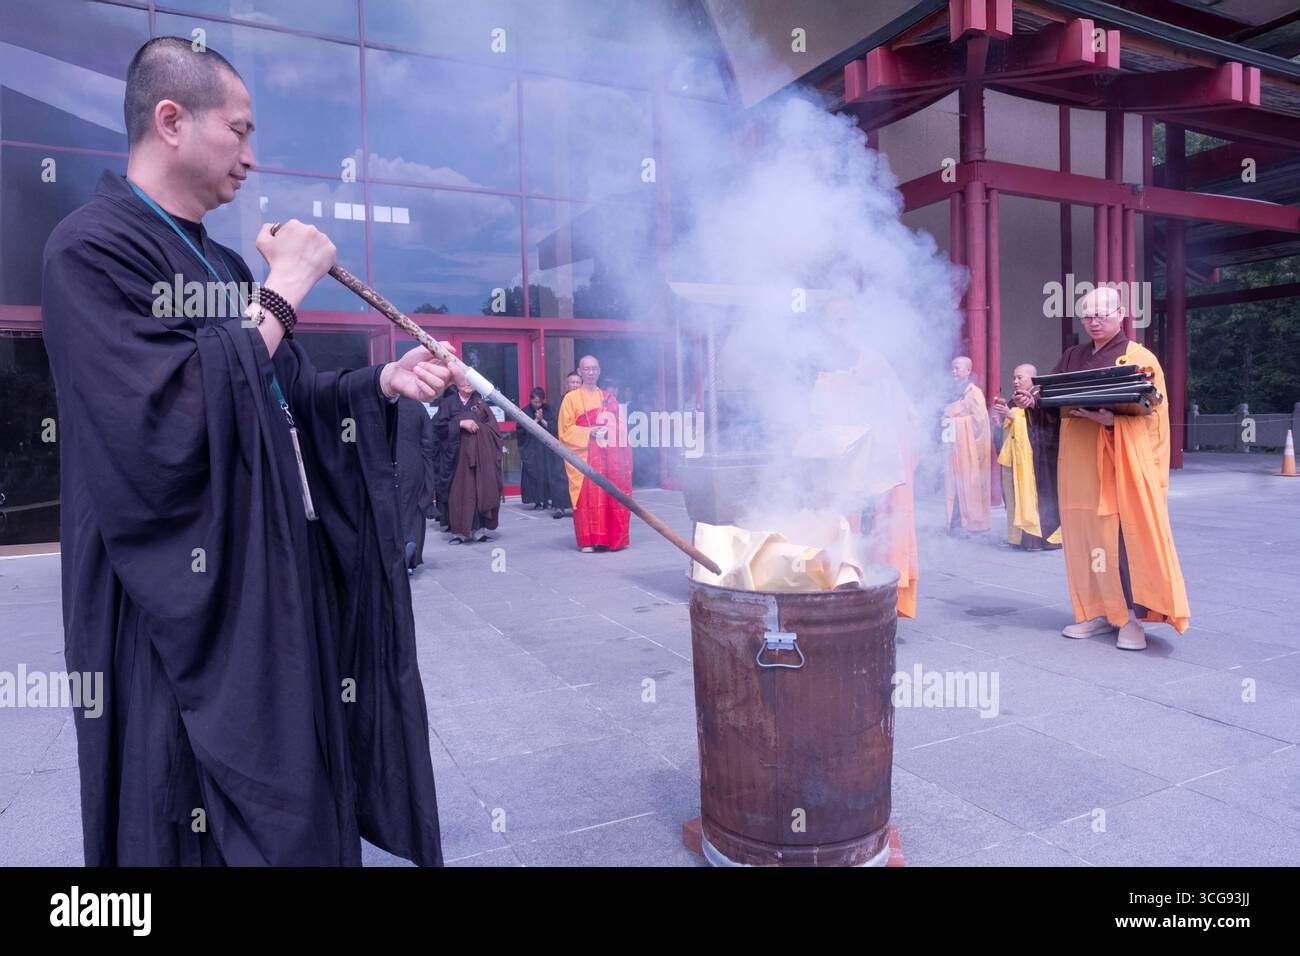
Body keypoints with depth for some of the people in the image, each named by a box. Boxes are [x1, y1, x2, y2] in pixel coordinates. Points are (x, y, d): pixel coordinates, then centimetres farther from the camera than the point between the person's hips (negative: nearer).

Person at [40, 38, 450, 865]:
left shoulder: (226, 265, 14)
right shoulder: (92, 249, -13)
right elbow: (167, 422, -27)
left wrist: (386, 381, 1)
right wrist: (283, 290, -19)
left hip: (287, 588, 8)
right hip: (197, 621, -8)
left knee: (305, 813, 18)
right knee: (241, 832, 6)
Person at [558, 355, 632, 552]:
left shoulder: (609, 398, 17)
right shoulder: (571, 398, 5)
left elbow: (619, 425, 17)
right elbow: (566, 429, -1)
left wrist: (611, 432, -5)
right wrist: (589, 432, -13)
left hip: (609, 456, 4)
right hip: (584, 455, -3)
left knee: (613, 496, 1)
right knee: (587, 496, -8)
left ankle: (614, 538, 10)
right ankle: (587, 540, -2)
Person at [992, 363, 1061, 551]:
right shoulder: (1014, 402, 16)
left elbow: (1039, 430, -15)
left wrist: (1012, 415, -17)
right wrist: (1000, 415, 1)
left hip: (1032, 460, -7)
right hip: (1013, 458, 7)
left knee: (1032, 495, -9)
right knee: (1016, 496, 5)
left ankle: (1038, 536, -4)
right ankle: (1020, 535, 9)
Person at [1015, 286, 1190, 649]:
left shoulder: (1139, 357, 1)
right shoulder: (1072, 357, 16)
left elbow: (1151, 412, -8)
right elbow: (1053, 401, 14)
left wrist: (1112, 420, -26)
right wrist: (1032, 400, -9)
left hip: (1122, 462, -5)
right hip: (1079, 460, 5)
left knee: (1124, 534, -8)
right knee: (1085, 532, 5)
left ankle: (1132, 618, 0)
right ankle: (1098, 613, 14)